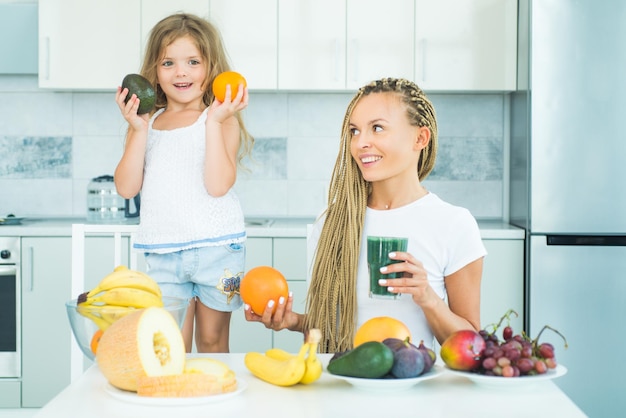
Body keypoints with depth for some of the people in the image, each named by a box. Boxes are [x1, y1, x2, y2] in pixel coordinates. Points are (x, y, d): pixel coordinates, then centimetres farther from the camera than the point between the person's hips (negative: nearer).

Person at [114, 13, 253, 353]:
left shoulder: (221, 120, -3)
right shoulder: (146, 123, 8)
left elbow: (218, 185, -17)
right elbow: (127, 187, -2)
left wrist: (214, 121, -18)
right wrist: (138, 131, -10)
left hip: (216, 248, -2)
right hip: (162, 253, 3)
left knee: (212, 343, 11)